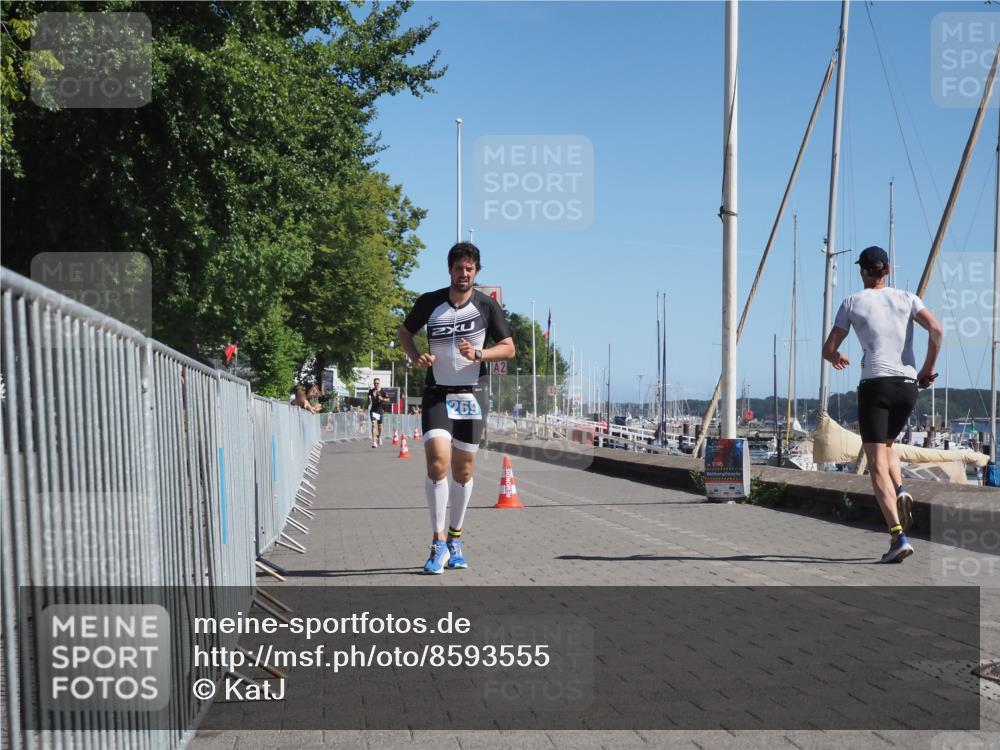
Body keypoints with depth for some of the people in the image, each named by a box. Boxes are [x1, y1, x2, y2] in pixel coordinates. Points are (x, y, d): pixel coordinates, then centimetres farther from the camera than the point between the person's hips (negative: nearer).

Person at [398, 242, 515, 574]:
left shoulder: (487, 305, -2)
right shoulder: (429, 302, -2)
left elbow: (508, 348, 2)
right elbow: (405, 332, 15)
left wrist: (478, 354, -16)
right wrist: (416, 357, -5)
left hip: (472, 395, 1)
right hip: (437, 393, -1)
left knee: (464, 469, 7)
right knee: (437, 460, -19)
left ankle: (455, 539, 25)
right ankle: (438, 543, -12)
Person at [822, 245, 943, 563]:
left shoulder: (852, 302, 7)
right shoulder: (907, 298, 12)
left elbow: (828, 350, 7)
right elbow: (936, 329, -5)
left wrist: (836, 358, 31)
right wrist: (928, 367, 8)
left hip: (875, 385, -3)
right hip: (908, 386, 4)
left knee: (878, 467, -5)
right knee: (887, 444, 28)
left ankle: (899, 536, -20)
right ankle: (900, 491, -2)